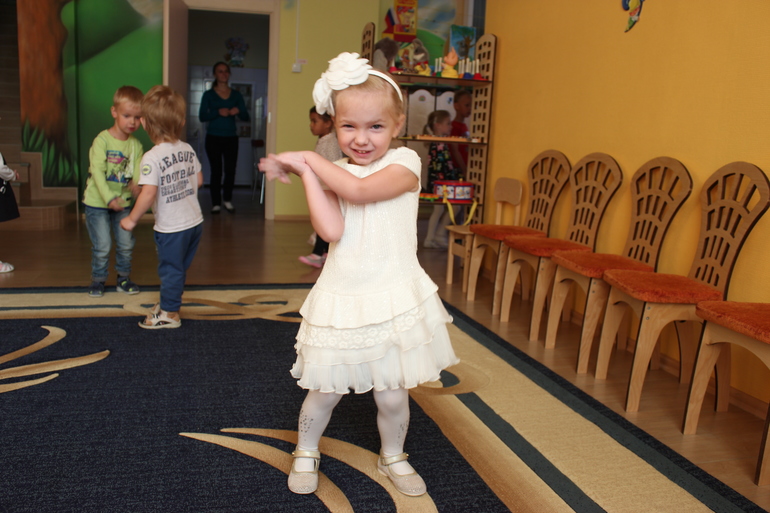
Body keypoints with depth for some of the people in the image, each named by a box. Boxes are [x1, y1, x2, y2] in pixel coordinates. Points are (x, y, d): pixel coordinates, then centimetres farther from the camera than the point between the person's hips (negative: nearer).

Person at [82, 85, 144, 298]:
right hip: (97, 202, -4)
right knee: (102, 246, 0)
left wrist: (136, 184, -31)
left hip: (123, 202, 4)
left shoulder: (136, 145, 1)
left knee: (126, 244, 9)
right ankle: (97, 280, 19)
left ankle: (123, 278, 27)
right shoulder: (102, 140, -14)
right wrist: (109, 198, -27)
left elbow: (137, 171, -7)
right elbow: (97, 171, -19)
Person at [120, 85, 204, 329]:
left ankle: (169, 314, 24)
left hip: (171, 227, -7)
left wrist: (132, 219, -13)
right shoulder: (188, 149, 0)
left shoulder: (152, 158, -20)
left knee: (170, 268, 10)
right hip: (195, 220, 7)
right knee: (179, 267, 21)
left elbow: (148, 194, -25)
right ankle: (169, 302, 38)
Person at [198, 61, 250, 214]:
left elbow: (246, 117, 5)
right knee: (216, 170, -2)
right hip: (213, 137, -2)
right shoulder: (209, 95, 3)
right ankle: (216, 203, 7)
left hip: (231, 138, 2)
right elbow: (202, 117, -6)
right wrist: (218, 112, -21)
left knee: (230, 170, -2)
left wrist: (238, 111, -16)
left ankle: (227, 200, 17)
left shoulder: (236, 95, 9)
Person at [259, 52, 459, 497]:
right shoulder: (332, 175, 2)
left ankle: (393, 456, 39)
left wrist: (307, 157, -15)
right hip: (341, 301, 2)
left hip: (394, 300, -2)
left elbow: (360, 189, -26)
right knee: (325, 390, 12)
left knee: (392, 394, 10)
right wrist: (305, 173, -13)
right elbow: (332, 230, -16)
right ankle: (306, 453, 39)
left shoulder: (404, 162, -7)